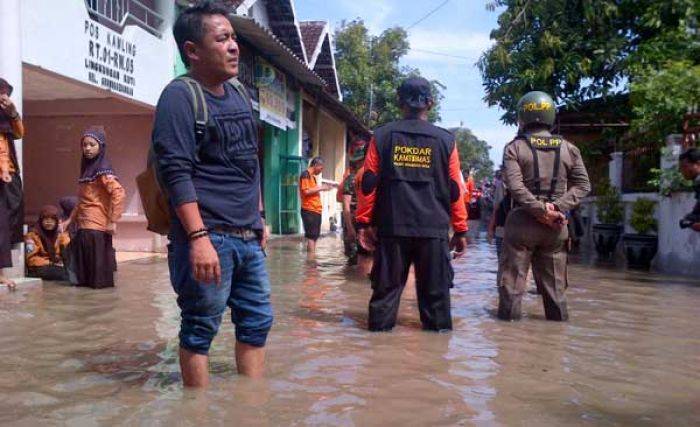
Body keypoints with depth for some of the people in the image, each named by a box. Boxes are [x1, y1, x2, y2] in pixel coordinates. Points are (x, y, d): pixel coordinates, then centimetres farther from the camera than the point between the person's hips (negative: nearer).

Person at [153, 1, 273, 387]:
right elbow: (176, 172, -18)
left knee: (257, 321, 13)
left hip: (248, 238, 8)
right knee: (200, 330, 2)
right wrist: (198, 237, -24)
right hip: (208, 237, -8)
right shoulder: (180, 95, -9)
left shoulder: (239, 94, 15)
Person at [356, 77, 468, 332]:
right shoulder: (445, 140, 1)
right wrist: (461, 230, 10)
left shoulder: (382, 136, 2)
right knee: (435, 289, 8)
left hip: (391, 227, 1)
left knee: (387, 285, 9)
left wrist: (364, 222, 8)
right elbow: (455, 189, 3)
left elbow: (368, 183, 1)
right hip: (434, 228, 0)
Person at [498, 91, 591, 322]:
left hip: (523, 221, -3)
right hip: (556, 224, 3)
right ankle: (559, 318, 19)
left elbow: (515, 186, -16)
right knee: (554, 280, 14)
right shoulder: (568, 148, 8)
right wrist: (558, 207, -7)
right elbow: (583, 184, 2)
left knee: (512, 277, 4)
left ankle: (509, 317, 5)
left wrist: (540, 209, -15)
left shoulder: (515, 147, -3)